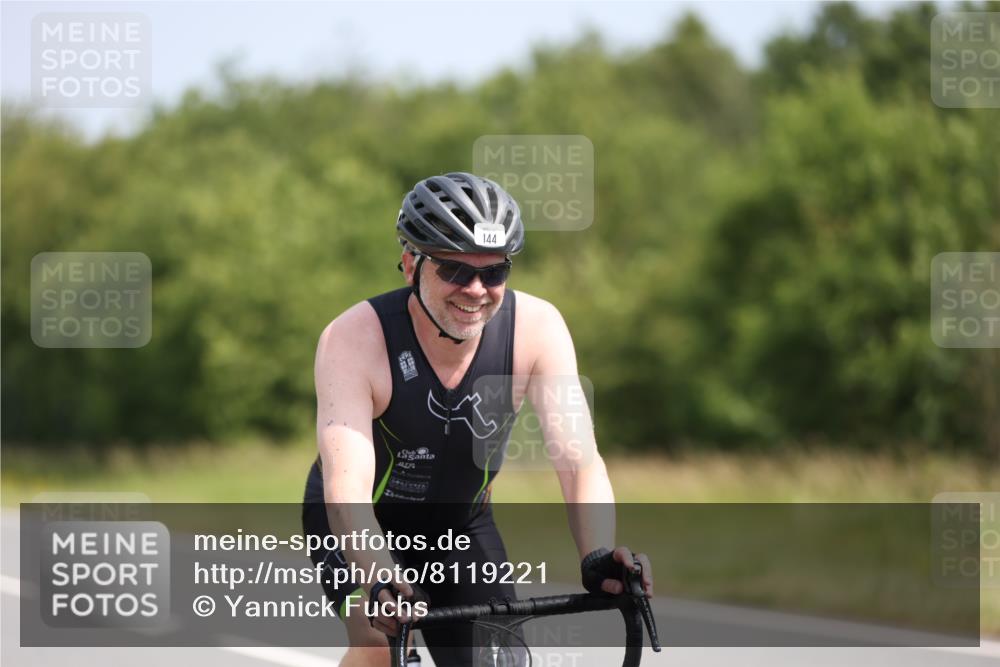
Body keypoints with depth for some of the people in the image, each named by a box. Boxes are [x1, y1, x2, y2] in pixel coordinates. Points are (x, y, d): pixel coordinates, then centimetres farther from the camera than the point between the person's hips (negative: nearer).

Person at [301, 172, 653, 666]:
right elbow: (347, 484, -41)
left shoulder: (535, 326, -23)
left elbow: (578, 458, -30)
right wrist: (378, 580, -60)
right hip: (363, 526, -3)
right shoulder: (354, 338, -31)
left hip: (461, 526, 3)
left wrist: (599, 559, -49)